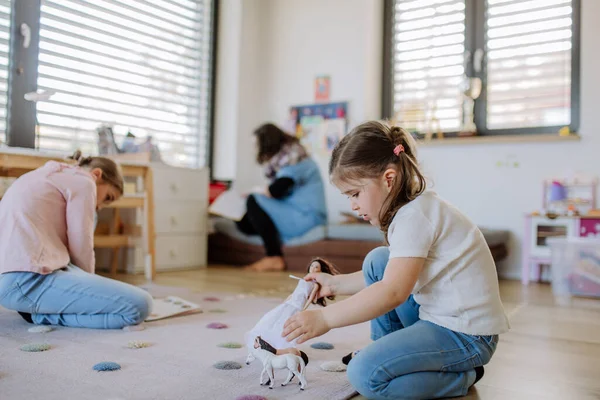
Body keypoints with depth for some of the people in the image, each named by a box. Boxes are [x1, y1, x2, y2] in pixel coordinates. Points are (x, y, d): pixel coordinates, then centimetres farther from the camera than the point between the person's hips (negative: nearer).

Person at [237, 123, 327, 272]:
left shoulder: (293, 158, -13)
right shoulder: (282, 157, 15)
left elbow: (276, 191, -22)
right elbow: (276, 189, 15)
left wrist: (255, 193, -3)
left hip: (307, 216, -10)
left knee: (254, 202, -18)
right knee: (242, 221, 5)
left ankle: (274, 258, -19)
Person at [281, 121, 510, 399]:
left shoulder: (415, 215, -21)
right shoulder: (416, 208, 10)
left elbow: (393, 292, -32)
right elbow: (392, 279, 16)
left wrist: (325, 319, -29)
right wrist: (335, 284, 12)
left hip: (467, 335, -10)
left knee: (365, 375, -20)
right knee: (377, 261, 10)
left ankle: (462, 377, -2)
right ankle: (385, 352, 17)